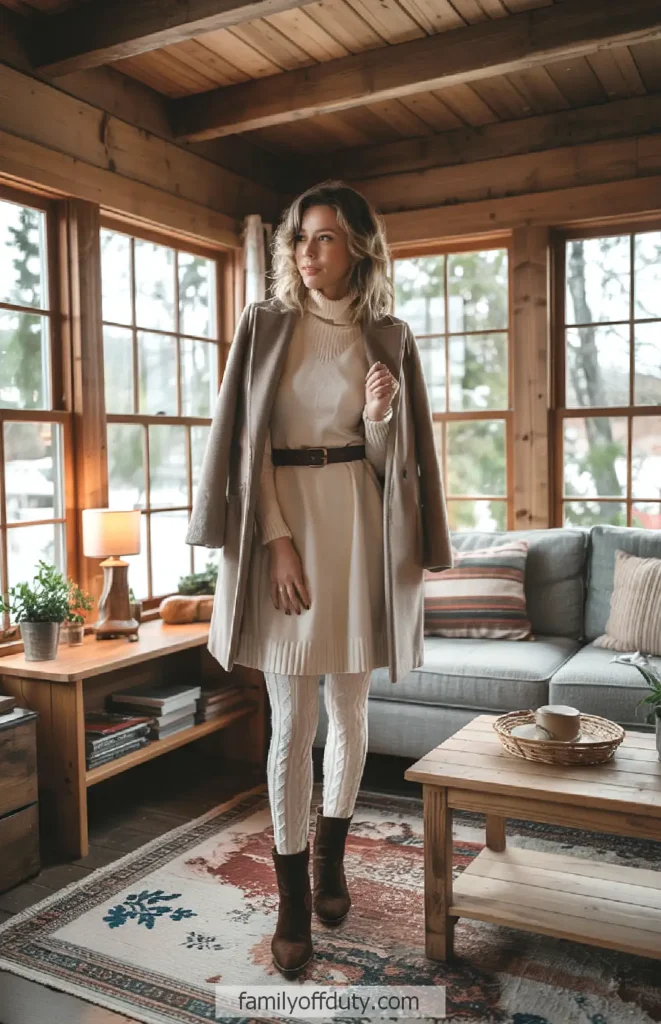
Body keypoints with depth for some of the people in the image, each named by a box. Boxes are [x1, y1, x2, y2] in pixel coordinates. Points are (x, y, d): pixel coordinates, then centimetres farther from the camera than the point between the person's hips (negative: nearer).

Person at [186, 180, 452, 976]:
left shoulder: (386, 337, 6)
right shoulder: (266, 325, 2)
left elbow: (388, 458, 6)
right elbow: (249, 441, -4)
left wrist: (379, 417, -16)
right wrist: (278, 541, -13)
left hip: (357, 528, 2)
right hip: (284, 523, -2)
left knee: (350, 710, 11)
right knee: (293, 722, -1)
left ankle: (330, 859, 34)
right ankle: (292, 900, 14)